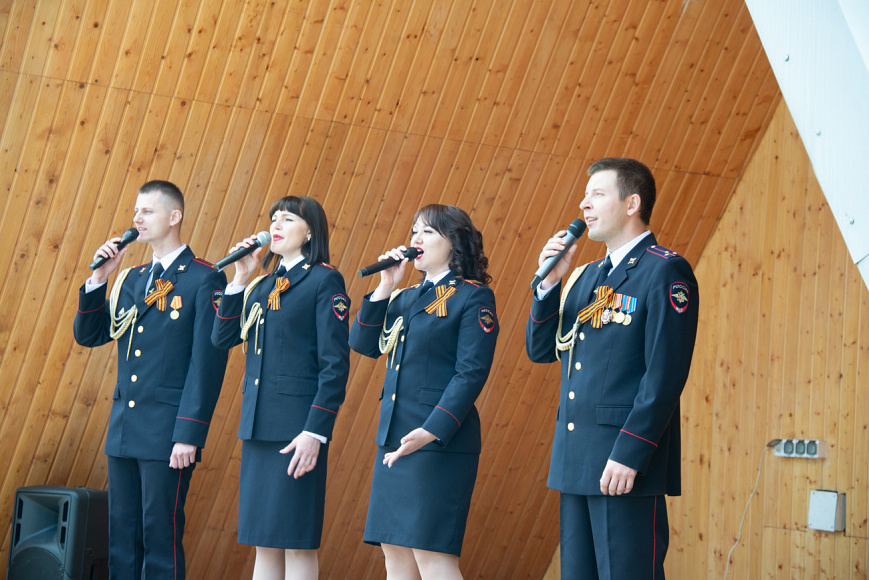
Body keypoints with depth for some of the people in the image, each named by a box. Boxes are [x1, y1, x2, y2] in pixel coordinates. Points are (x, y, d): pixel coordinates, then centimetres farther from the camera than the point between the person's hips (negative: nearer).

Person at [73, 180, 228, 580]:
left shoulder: (203, 280, -6)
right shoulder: (130, 279, 16)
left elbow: (208, 363, -11)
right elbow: (87, 335, 15)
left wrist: (189, 434, -17)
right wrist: (97, 279, 2)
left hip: (168, 433, -7)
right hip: (123, 428, 7)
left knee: (160, 537, -5)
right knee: (121, 538, 10)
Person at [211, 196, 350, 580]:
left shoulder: (325, 281, -5)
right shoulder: (263, 285, 17)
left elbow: (335, 365, -10)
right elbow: (221, 338, 11)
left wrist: (315, 433, -17)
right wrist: (240, 278, 5)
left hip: (297, 428, -7)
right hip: (257, 426, 7)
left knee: (297, 542, -3)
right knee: (264, 543, 10)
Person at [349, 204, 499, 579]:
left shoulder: (473, 298, -5)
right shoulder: (405, 299, 18)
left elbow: (471, 374, -13)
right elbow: (363, 344, 10)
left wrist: (431, 431, -22)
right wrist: (385, 287, 2)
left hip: (441, 443, -8)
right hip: (393, 441, 8)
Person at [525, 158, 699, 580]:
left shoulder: (666, 272, -7)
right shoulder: (586, 277, 19)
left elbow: (666, 374, -14)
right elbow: (540, 350, 16)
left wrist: (628, 455, -19)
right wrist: (549, 282, 2)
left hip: (627, 464, -8)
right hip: (575, 463, 8)